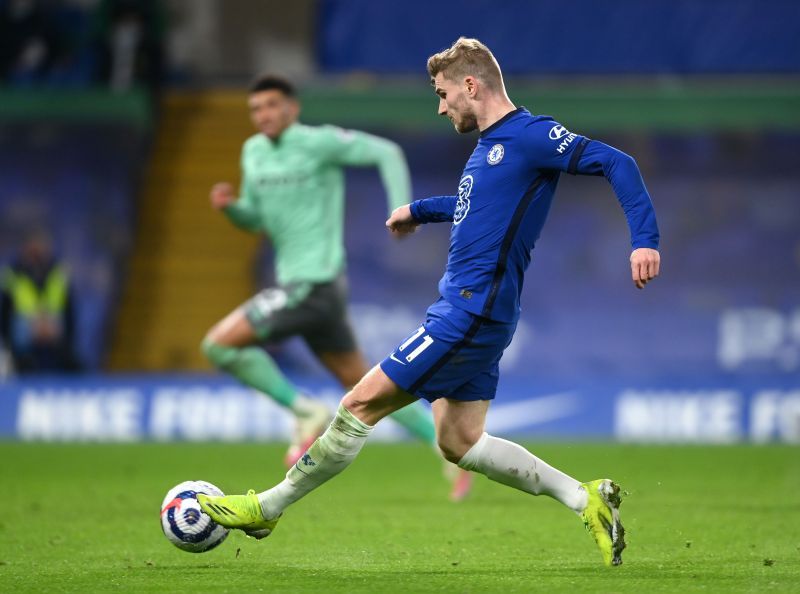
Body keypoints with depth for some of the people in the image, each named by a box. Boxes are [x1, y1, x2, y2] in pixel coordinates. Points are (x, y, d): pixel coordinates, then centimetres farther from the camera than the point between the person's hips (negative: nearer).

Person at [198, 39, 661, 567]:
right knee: (459, 442, 9)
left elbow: (615, 163, -18)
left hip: (469, 314, -10)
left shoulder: (530, 135, -13)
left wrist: (644, 239, -28)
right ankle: (586, 499, 8)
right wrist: (420, 210, 39)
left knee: (362, 404, -4)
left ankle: (267, 507, 7)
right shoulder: (490, 144, 16)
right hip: (467, 311, 10)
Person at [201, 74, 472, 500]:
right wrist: (228, 205, -1)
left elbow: (386, 152, -7)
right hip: (297, 283, 9)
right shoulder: (254, 152, 13)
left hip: (313, 284, -9)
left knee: (218, 344, -12)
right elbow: (253, 219, 20)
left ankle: (305, 413, -4)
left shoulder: (318, 142, -10)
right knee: (360, 384, 13)